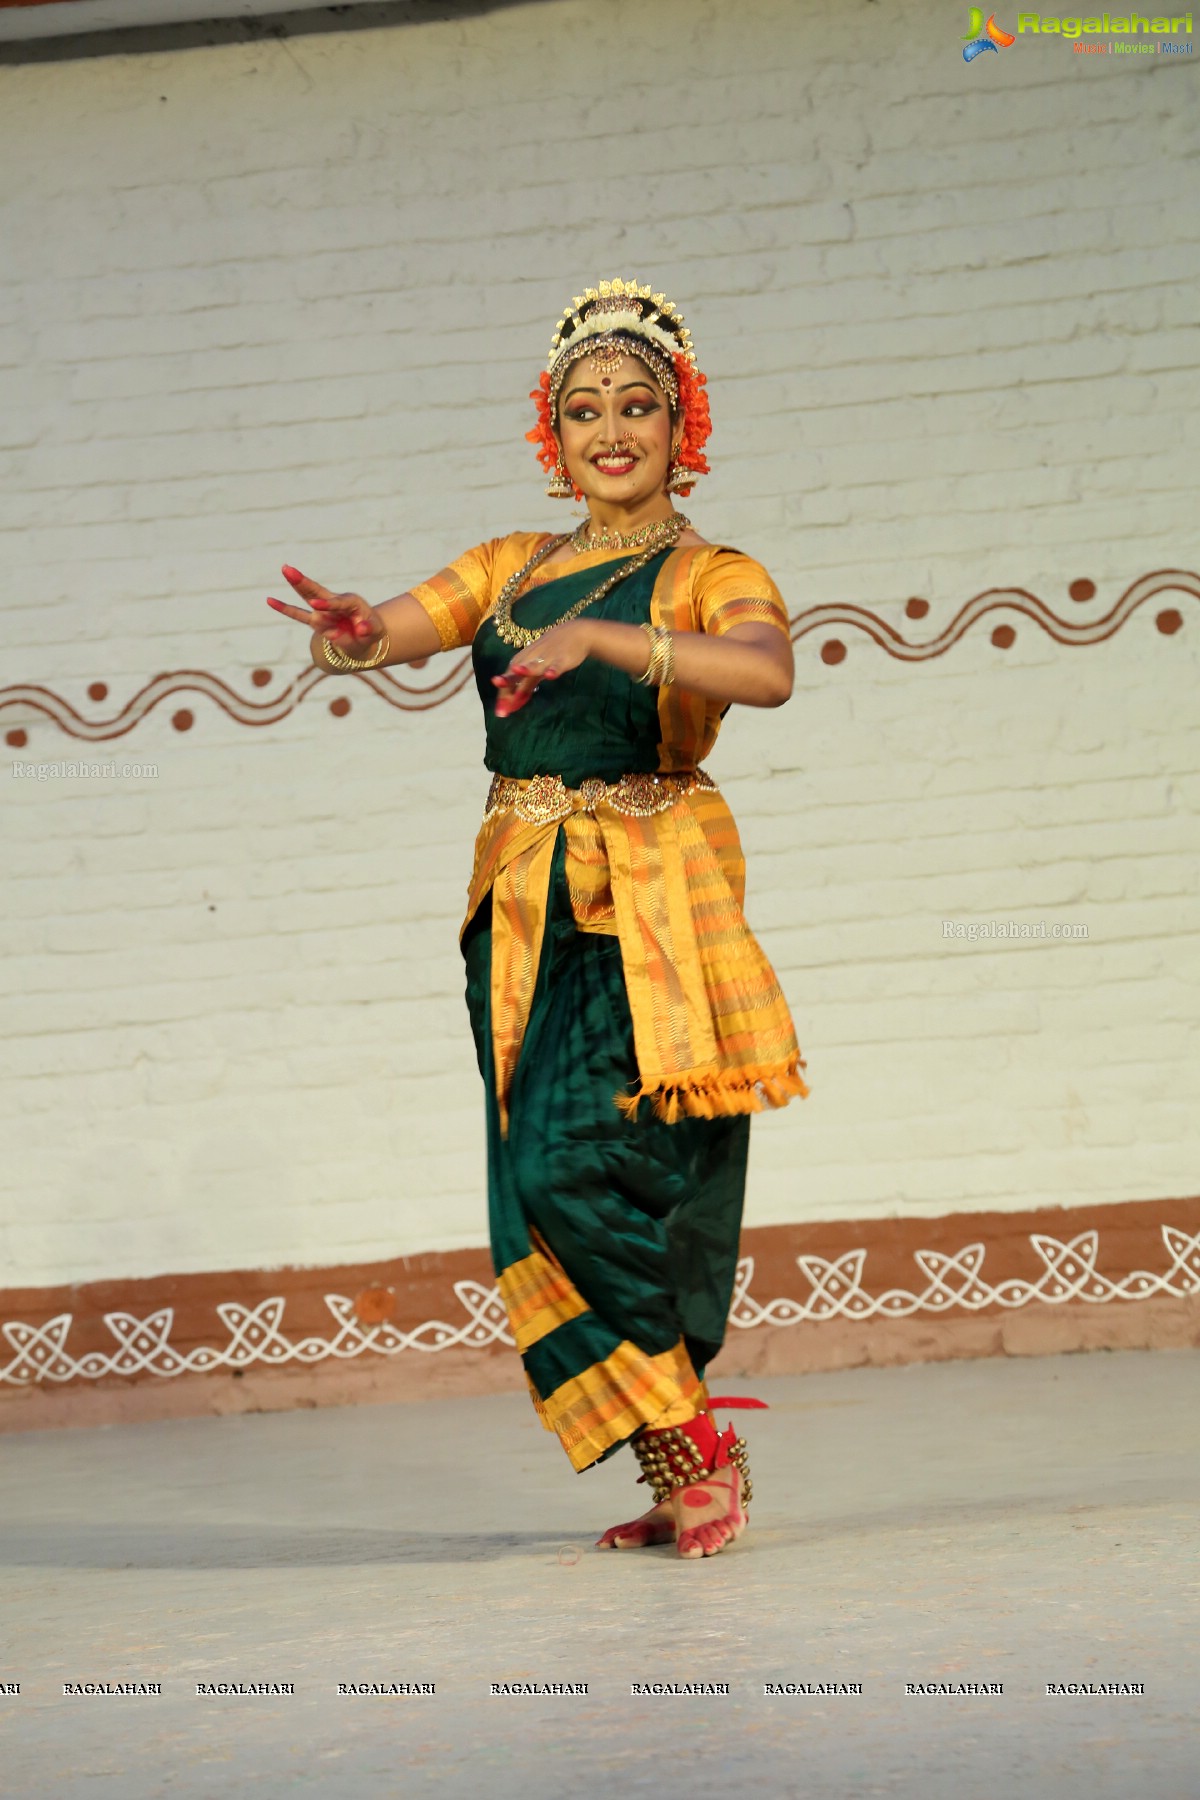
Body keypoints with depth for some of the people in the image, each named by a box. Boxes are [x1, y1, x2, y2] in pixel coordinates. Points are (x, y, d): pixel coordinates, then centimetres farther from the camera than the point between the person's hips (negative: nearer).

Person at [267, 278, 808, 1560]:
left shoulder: (714, 576, 2)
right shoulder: (512, 567, 17)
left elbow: (767, 670, -20)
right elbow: (387, 635, 6)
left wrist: (597, 637, -32)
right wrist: (352, 636, -19)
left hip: (649, 903, -5)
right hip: (527, 913, 5)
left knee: (579, 1164, -20)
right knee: (543, 1192, 0)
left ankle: (695, 1437, -4)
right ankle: (683, 1477, 8)